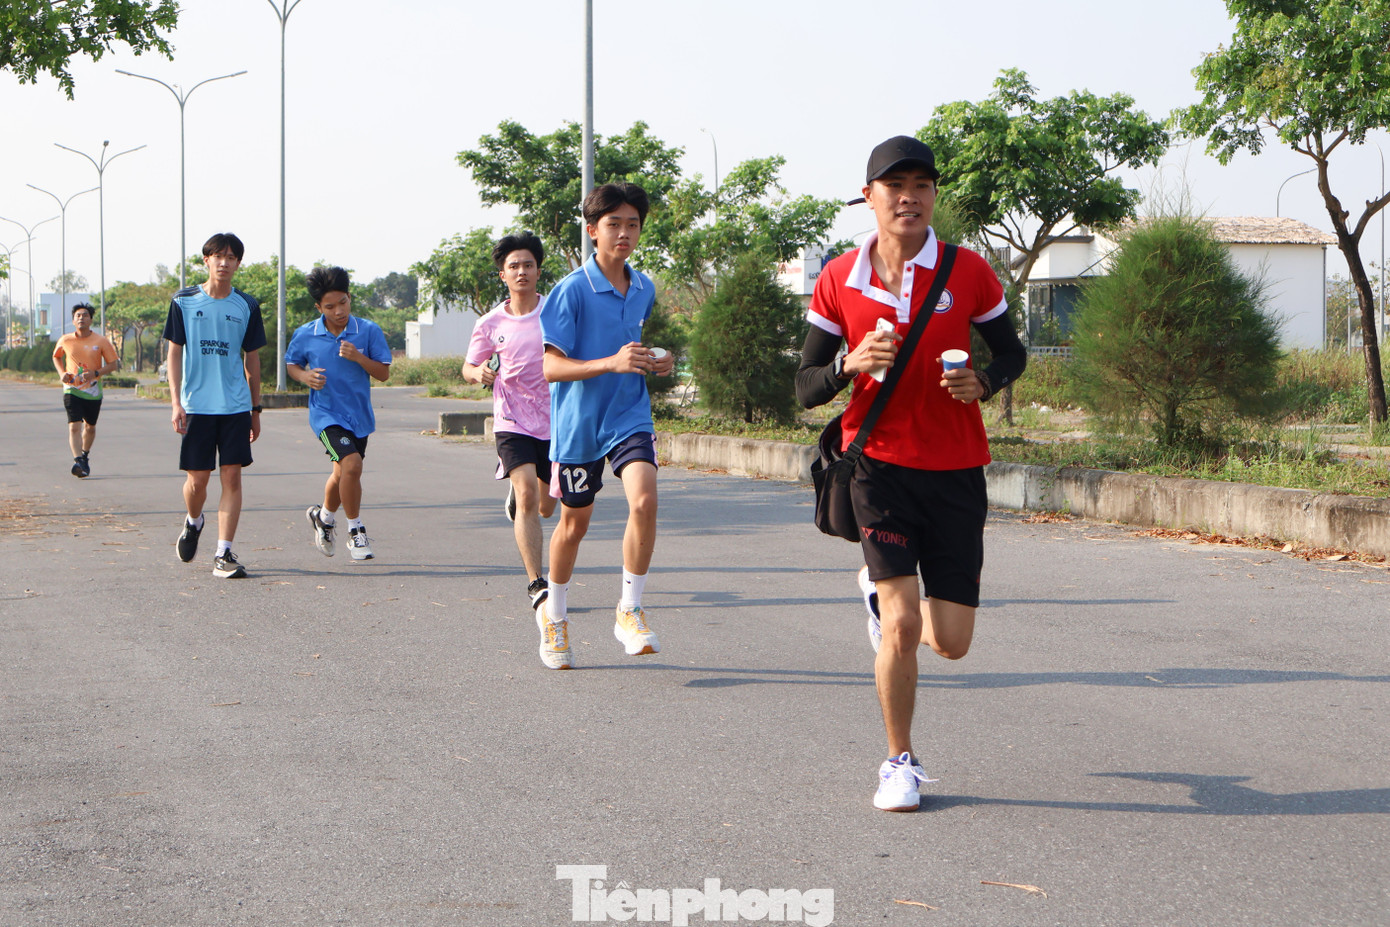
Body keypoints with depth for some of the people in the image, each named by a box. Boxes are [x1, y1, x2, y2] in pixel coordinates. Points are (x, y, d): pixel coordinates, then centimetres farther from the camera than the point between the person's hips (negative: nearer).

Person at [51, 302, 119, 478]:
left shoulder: (101, 341, -5)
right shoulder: (65, 341, -1)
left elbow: (114, 364, -2)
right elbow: (56, 356, 19)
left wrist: (96, 373, -18)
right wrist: (62, 373, 0)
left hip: (93, 391, 1)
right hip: (72, 389, -1)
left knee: (90, 426, 16)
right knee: (74, 427, -17)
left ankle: (84, 456, 39)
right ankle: (78, 460, -27)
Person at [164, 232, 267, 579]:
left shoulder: (246, 306, 7)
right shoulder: (184, 302, 2)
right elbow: (174, 352, 3)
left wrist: (255, 410, 13)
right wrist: (176, 401, -6)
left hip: (236, 406, 1)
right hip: (196, 405, -1)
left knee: (232, 477, -5)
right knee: (197, 479, 1)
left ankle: (224, 554, -3)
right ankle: (193, 522, 34)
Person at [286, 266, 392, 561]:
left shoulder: (369, 331, -6)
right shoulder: (305, 335, -6)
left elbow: (384, 373, -5)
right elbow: (291, 364, 10)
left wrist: (359, 358, -22)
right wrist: (304, 376, -12)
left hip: (359, 415, 3)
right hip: (326, 414, -3)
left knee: (343, 473, 18)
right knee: (351, 464, -22)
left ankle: (324, 516, 48)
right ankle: (355, 532, -6)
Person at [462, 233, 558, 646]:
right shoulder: (490, 324, 0)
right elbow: (469, 367, 12)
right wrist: (481, 373, -11)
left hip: (554, 421, 1)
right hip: (512, 422, -1)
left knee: (545, 507, 12)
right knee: (527, 494, -21)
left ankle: (515, 496, 50)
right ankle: (536, 585, -22)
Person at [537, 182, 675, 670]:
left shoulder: (644, 289, 5)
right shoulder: (572, 290, -13)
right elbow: (550, 367, -17)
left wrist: (657, 361, 2)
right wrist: (611, 363, -30)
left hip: (629, 416, 3)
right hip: (578, 423, -3)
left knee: (644, 500, -21)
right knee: (575, 520, 11)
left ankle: (629, 611, -7)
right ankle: (554, 614, 35)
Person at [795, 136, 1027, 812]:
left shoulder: (968, 272, -1)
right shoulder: (838, 281, -1)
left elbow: (1011, 353, 12)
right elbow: (806, 388, 3)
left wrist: (982, 383, -11)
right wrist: (851, 362, -18)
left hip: (956, 470, 1)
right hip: (880, 464, -1)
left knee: (951, 642, 2)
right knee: (901, 624, -15)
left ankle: (881, 591, 37)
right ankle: (900, 763, 8)